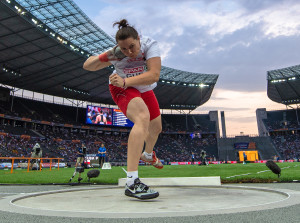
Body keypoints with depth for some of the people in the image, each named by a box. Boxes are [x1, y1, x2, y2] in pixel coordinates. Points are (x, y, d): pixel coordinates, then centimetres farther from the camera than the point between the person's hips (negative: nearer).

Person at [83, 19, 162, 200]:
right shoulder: (116, 54, -26)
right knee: (143, 118, -35)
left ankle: (148, 154, 53)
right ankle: (132, 183, -42)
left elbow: (154, 75, -40)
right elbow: (87, 66, -17)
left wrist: (125, 81, -47)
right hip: (124, 90, -5)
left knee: (156, 128, 16)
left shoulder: (150, 45, -27)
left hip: (145, 90, 5)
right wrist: (105, 56, -35)